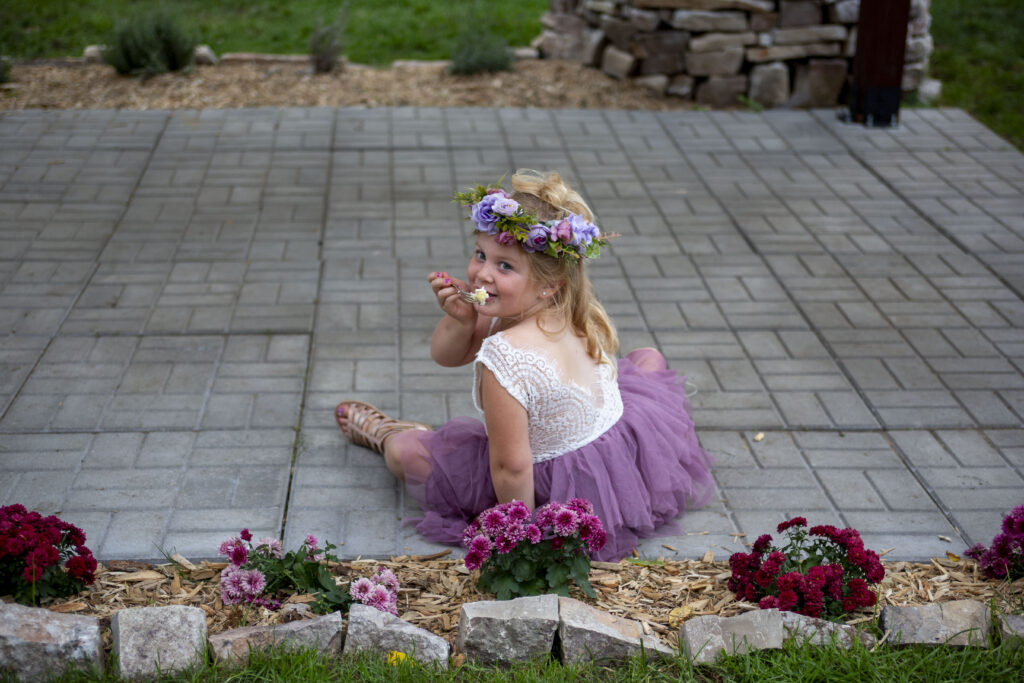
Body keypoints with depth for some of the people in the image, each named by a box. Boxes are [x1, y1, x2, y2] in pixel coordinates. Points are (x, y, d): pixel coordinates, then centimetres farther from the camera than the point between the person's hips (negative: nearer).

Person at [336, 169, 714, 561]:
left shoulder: (506, 356, -35)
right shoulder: (575, 316, -8)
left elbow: (511, 469, -30)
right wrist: (460, 321, -20)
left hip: (561, 491, -6)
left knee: (405, 452, 13)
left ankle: (381, 433, 52)